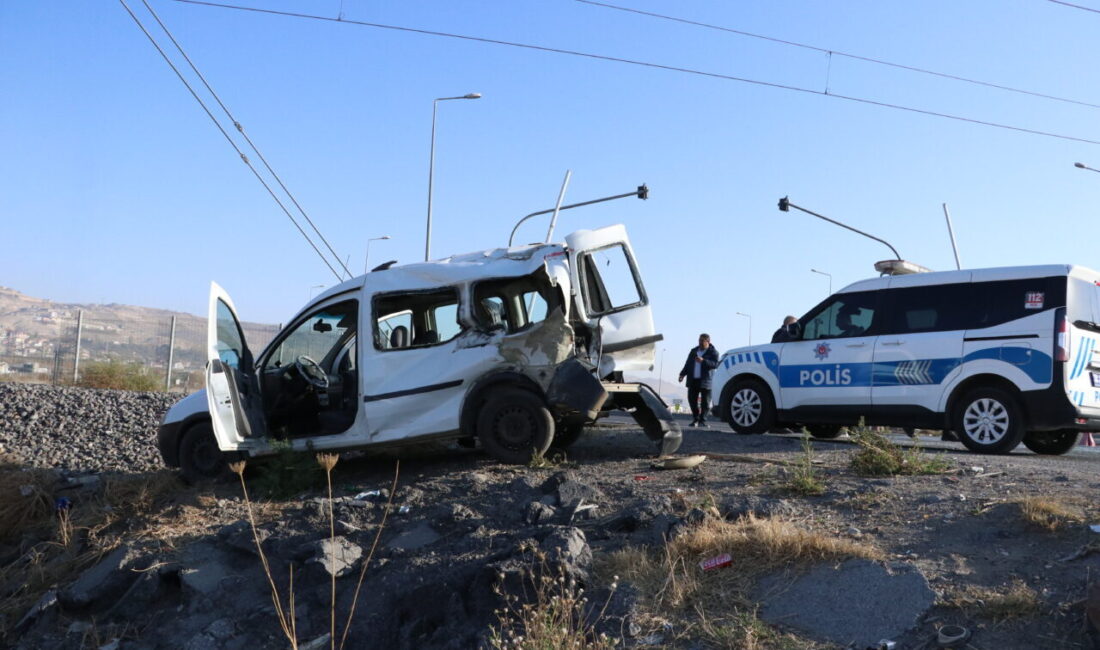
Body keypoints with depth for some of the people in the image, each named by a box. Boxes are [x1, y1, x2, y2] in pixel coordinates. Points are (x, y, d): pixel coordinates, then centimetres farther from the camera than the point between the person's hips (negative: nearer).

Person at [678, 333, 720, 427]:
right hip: (693, 380, 5)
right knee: (692, 399, 2)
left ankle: (702, 421, 2)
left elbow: (715, 364, -14)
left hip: (705, 381, -5)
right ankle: (695, 419, 14)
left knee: (705, 402, -4)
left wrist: (703, 361, -25)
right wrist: (683, 374, 8)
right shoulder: (693, 351, 18)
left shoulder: (713, 352, 1)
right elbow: (687, 364, 20)